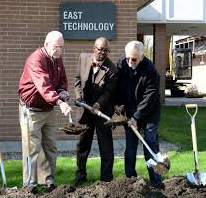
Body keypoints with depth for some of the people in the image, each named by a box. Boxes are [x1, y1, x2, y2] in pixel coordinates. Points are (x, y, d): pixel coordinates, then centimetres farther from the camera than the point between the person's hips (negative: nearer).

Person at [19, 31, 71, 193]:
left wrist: (63, 91, -8)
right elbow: (44, 85, -37)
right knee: (32, 147, -5)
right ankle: (31, 183, 2)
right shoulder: (36, 60, -23)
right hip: (32, 110, -8)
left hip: (49, 110, 8)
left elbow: (62, 80, 16)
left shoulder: (58, 59, 4)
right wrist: (59, 102, -50)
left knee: (50, 147, 9)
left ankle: (49, 181, 17)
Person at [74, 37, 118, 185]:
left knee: (105, 145, 3)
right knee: (83, 143, 14)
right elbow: (78, 79, 6)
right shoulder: (83, 58, -3)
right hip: (85, 109, 4)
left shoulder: (112, 70, -16)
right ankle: (80, 176, 28)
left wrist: (98, 104, -31)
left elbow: (108, 92, -16)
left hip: (103, 110, -4)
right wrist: (79, 97, -8)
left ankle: (106, 179, 13)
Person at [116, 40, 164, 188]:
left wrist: (137, 117, -21)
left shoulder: (150, 70, -23)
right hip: (131, 112, 5)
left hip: (149, 113, -5)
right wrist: (120, 103, -1)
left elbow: (150, 97, -22)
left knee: (151, 144, -3)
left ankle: (156, 181, 4)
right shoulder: (122, 63, -6)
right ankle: (130, 178, 15)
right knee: (130, 146, 7)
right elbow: (119, 85, 9)